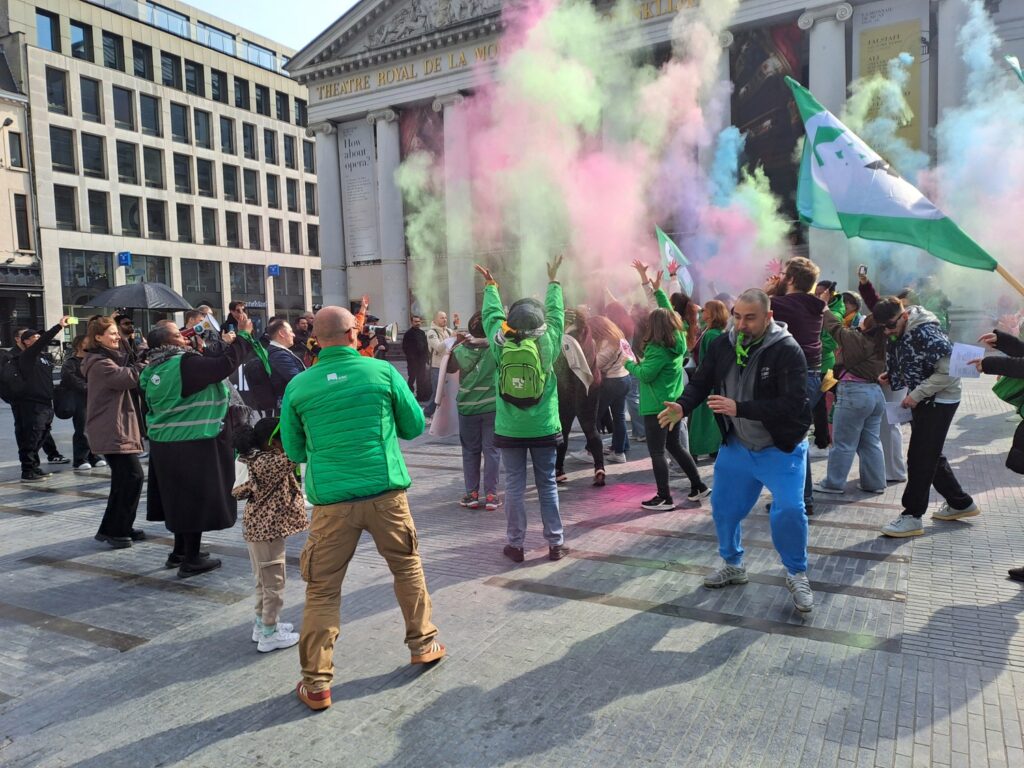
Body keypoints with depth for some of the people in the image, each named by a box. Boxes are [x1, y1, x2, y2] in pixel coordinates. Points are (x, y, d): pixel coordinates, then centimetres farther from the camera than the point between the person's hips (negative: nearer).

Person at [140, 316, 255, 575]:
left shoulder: (155, 369, 10)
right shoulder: (184, 364, -19)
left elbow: (204, 369, 15)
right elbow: (226, 364, -23)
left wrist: (224, 345, 12)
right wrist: (244, 335, -11)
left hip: (165, 444, 9)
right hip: (192, 444, -9)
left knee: (182, 498, 19)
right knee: (196, 498, 1)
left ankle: (179, 552, 31)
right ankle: (192, 560, 9)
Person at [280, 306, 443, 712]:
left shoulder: (298, 386, -1)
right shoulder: (383, 371, -4)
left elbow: (295, 451, 9)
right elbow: (415, 426, 6)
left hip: (331, 500, 0)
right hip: (386, 492, 0)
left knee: (322, 590, 10)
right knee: (408, 567, 21)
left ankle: (316, 683, 17)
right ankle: (423, 643, 35)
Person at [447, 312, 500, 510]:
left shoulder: (462, 350, -4)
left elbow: (450, 368, 10)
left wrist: (456, 344, 13)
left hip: (467, 408, 1)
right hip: (492, 406, -1)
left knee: (470, 451, 11)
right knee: (491, 451, 4)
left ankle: (472, 494, 12)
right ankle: (491, 495, 4)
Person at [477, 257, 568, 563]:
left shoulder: (500, 344, -7)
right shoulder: (547, 342, -9)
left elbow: (491, 314, 10)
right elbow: (556, 312, 6)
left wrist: (490, 286, 26)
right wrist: (553, 280, 21)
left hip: (510, 430, 0)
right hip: (544, 428, 0)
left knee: (514, 487, 8)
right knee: (547, 486, 10)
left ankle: (516, 544, 16)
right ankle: (555, 543, 17)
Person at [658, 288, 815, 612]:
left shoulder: (787, 351, -23)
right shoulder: (722, 345, -8)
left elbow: (793, 404, -30)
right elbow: (700, 382, 1)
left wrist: (738, 408, -37)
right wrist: (682, 406, -21)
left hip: (781, 448, -5)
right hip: (736, 445, 5)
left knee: (789, 510, -15)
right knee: (723, 507, 10)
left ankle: (797, 575, 11)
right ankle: (733, 565, 34)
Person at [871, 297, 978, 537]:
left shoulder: (926, 333, -24)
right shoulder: (899, 334, 3)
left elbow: (948, 371, -26)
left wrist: (917, 394, -25)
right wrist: (890, 376, -2)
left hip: (940, 400, -9)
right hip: (922, 399, 9)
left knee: (920, 458, -6)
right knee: (931, 455, 17)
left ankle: (912, 516, 2)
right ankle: (961, 503, 33)